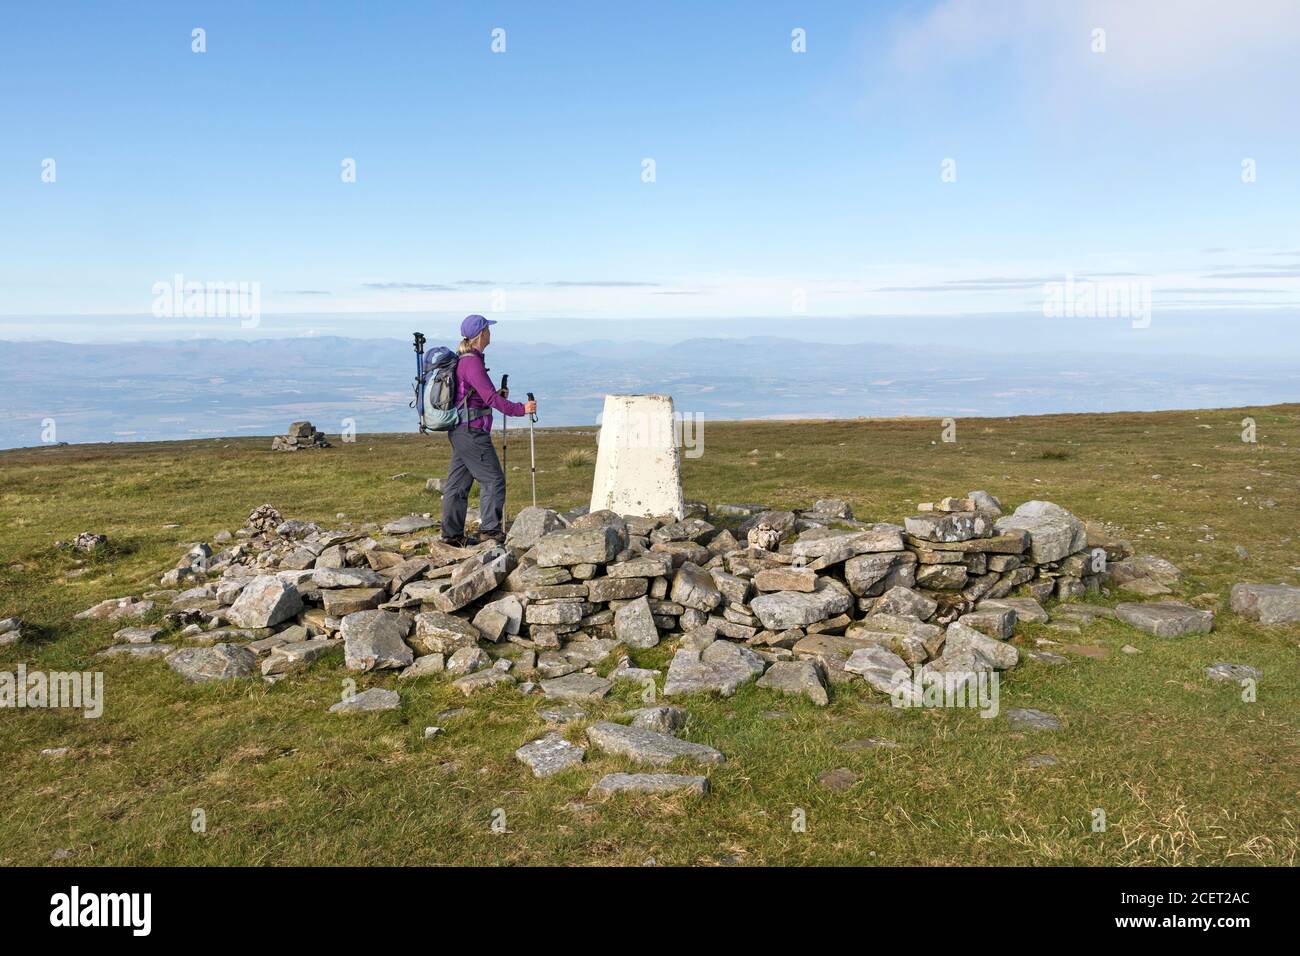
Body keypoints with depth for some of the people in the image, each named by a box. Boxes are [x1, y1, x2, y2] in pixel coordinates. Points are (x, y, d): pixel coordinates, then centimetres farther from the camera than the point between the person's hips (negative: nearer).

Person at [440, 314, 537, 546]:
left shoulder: (465, 360, 14)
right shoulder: (472, 362, -16)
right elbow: (490, 398, -20)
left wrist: (497, 395, 10)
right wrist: (521, 409, -17)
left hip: (459, 431, 10)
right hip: (472, 431, -10)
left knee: (458, 482, 12)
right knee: (493, 479, -3)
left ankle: (452, 533, 17)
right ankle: (490, 529, 2)